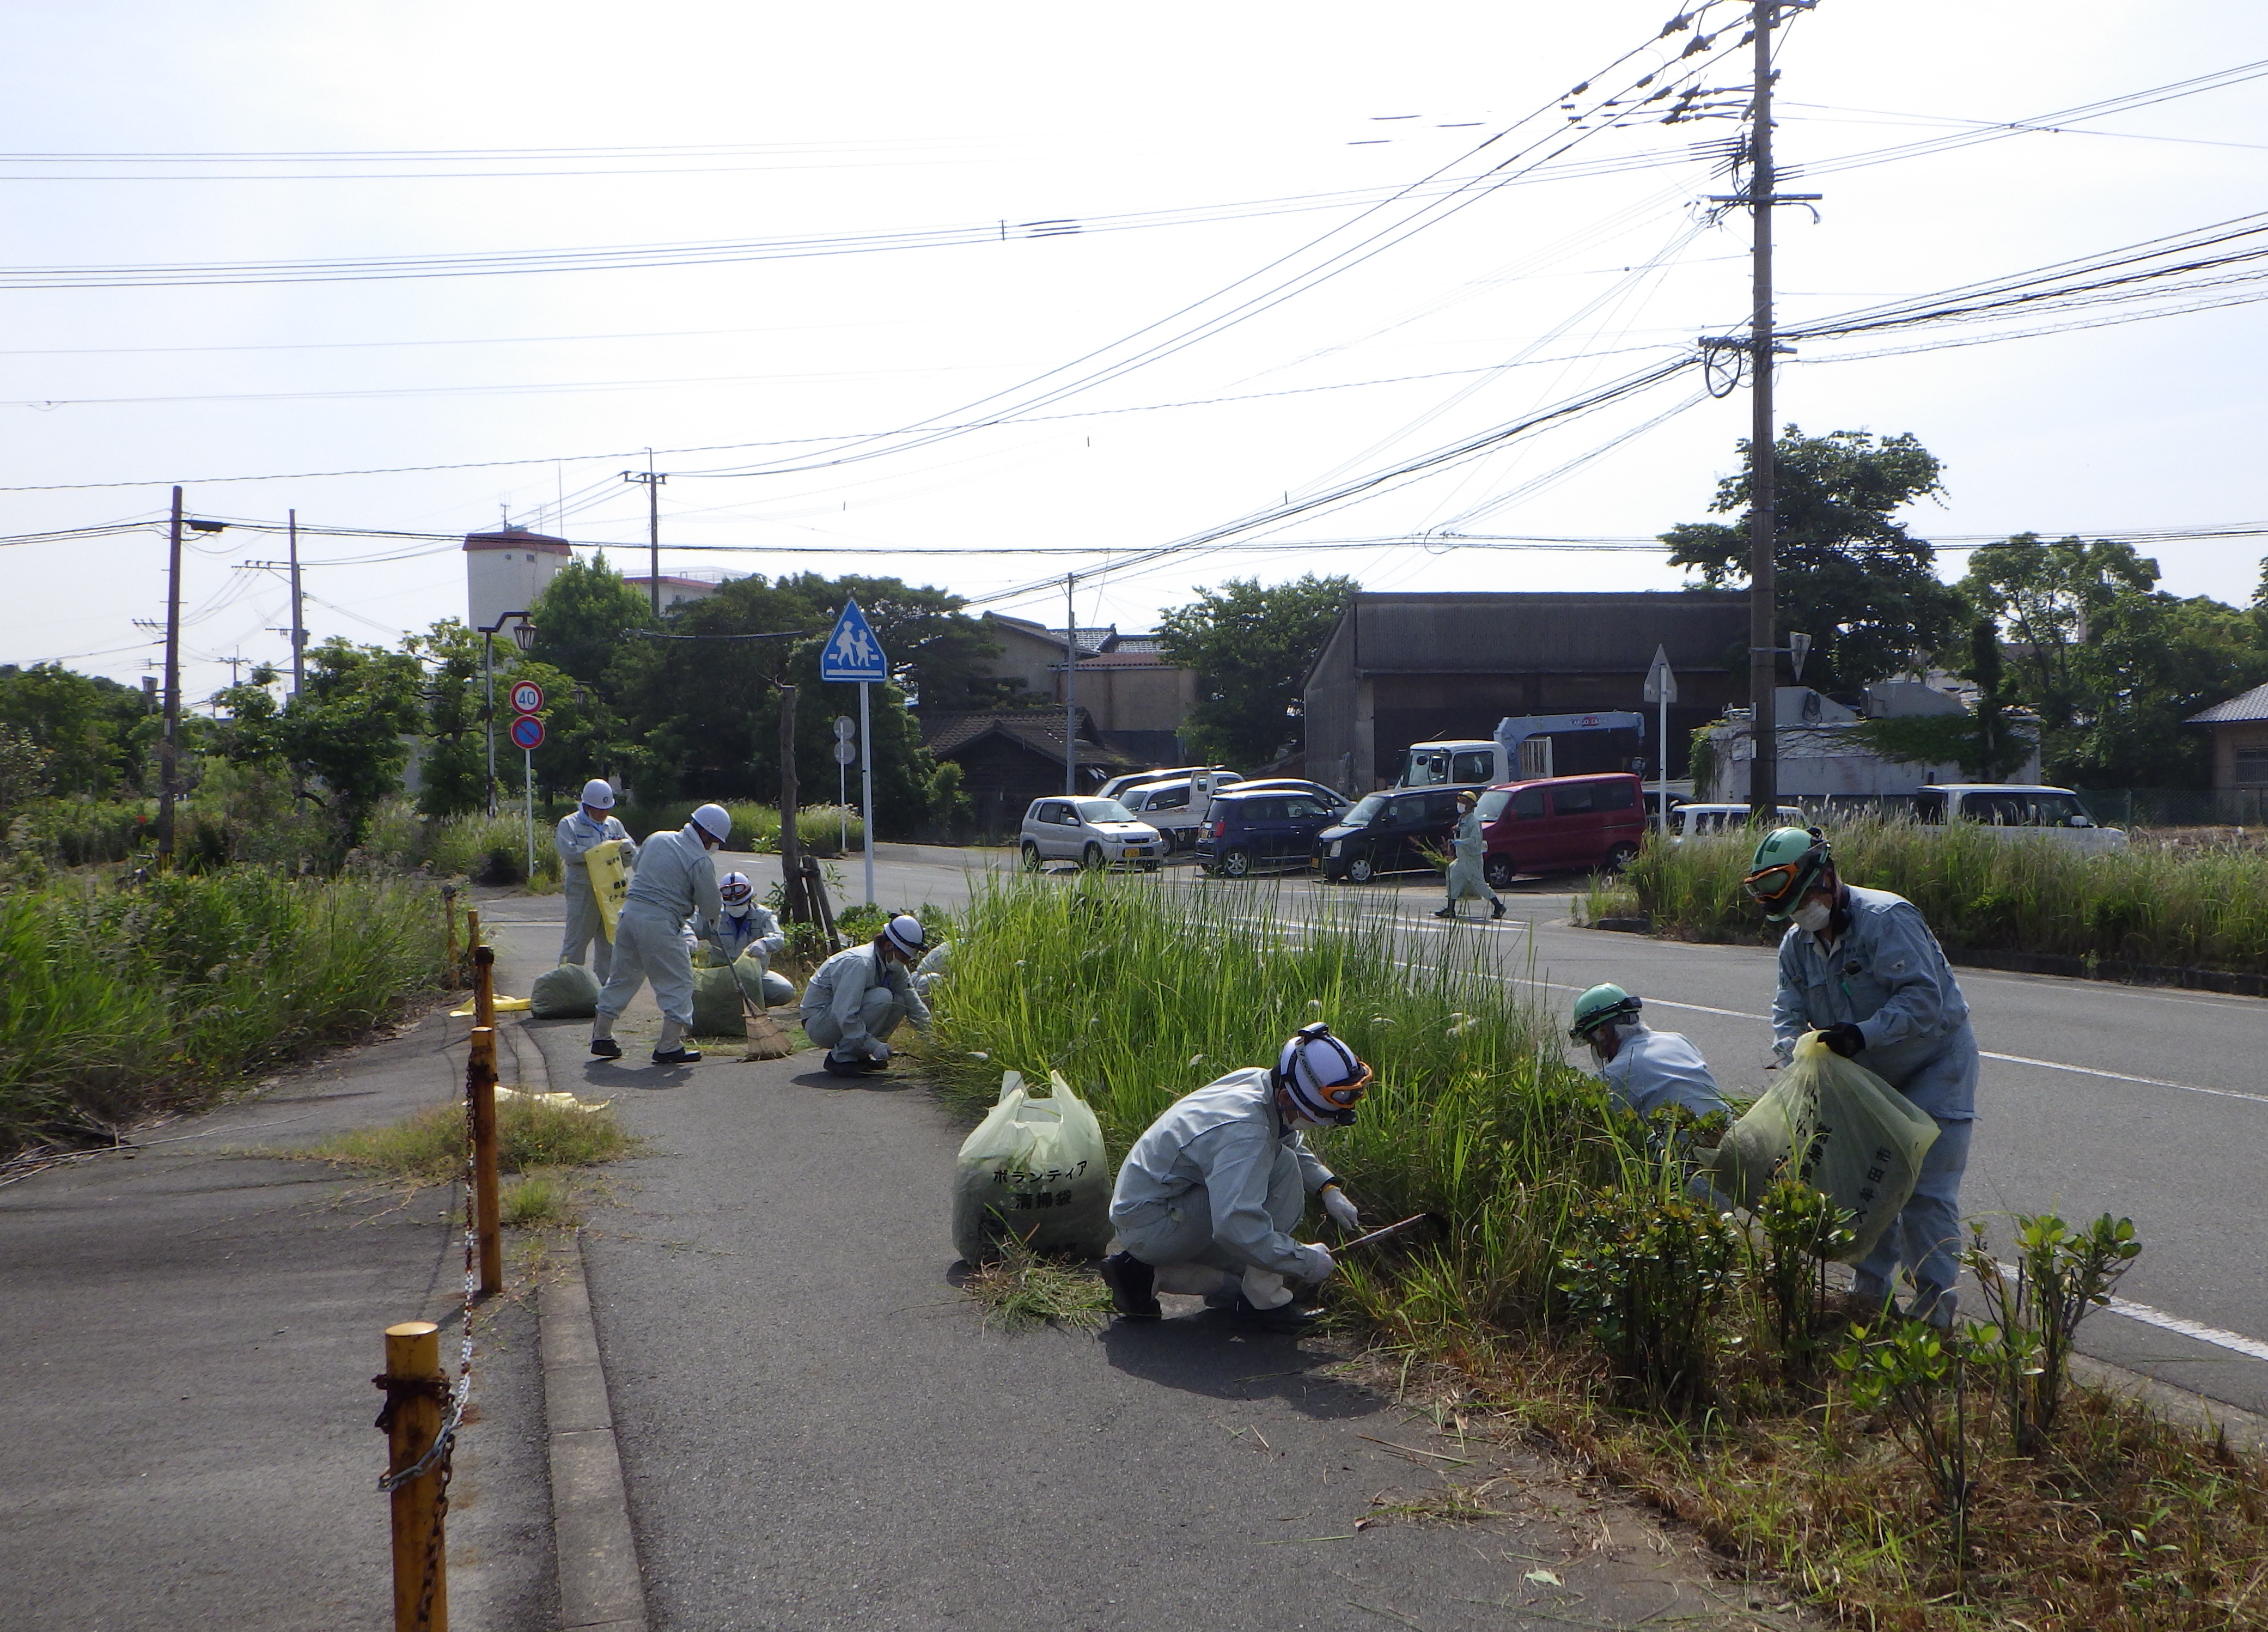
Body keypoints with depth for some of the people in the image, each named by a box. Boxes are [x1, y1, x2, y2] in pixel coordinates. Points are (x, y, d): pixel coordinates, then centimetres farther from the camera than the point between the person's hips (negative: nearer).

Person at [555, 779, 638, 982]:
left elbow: (633, 856, 13)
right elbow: (568, 853, -16)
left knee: (610, 942, 9)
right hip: (582, 891, -5)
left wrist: (627, 850, -11)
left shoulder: (615, 825, 15)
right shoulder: (569, 824, 1)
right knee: (575, 942, -3)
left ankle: (605, 984, 18)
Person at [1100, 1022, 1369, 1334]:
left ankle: (1149, 1273, 10)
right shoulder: (1243, 1131, -31)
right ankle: (1264, 1301, -13)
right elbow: (1237, 1227, -37)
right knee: (1282, 1167, -19)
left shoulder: (1258, 1080, -2)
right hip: (1151, 1224, -10)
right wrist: (1306, 1260, -26)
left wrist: (1329, 1188, 4)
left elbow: (1295, 1145, 19)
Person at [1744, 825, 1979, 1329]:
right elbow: (1787, 1014, -4)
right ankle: (1871, 1288, 21)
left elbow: (1924, 998, -30)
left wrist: (1863, 1035, -40)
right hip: (1872, 1079, 8)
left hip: (1935, 1065, -7)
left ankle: (1935, 1307, -3)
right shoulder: (1796, 945, 0)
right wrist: (1799, 1053, -25)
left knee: (1926, 1190, -9)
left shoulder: (1885, 919, -24)